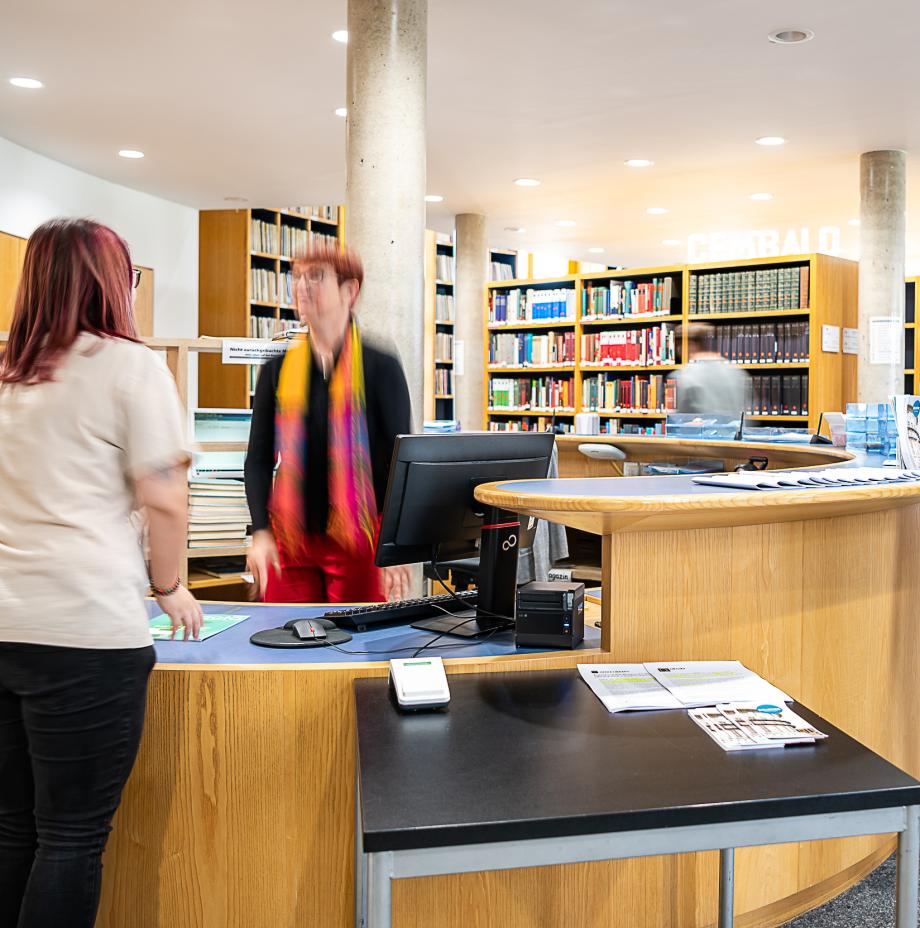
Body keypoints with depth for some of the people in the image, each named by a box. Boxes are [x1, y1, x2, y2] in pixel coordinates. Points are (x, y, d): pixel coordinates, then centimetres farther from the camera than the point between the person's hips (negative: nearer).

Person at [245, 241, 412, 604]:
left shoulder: (381, 369, -2)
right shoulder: (277, 370, 7)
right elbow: (258, 460, 8)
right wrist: (261, 532, -5)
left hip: (358, 539, -3)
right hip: (290, 537, 3)